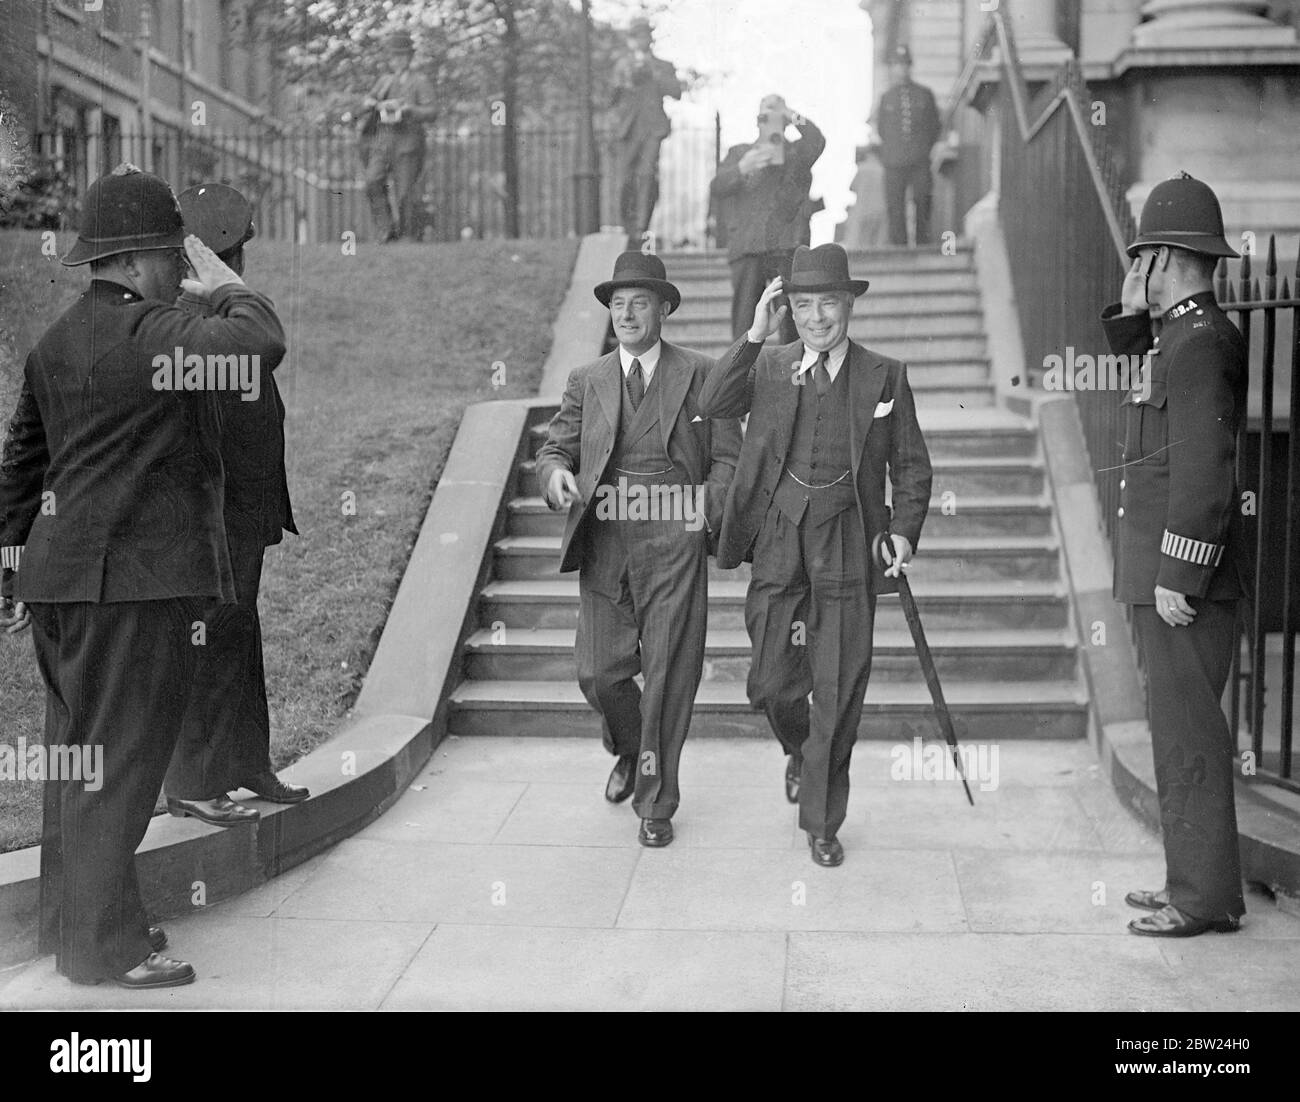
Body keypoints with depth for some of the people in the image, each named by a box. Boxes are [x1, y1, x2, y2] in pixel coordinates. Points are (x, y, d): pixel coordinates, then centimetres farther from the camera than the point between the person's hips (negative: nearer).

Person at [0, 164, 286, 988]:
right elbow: (261, 343, -24)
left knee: (79, 755, 17)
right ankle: (104, 942, 6)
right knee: (118, 758, -3)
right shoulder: (144, 330, -14)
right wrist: (225, 284, -5)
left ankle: (69, 920, 28)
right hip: (131, 579, -10)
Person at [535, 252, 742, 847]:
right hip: (603, 542, 3)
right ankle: (630, 752, 34)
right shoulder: (588, 380, 14)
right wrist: (556, 474, -10)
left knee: (668, 675, -2)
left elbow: (728, 458, 5)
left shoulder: (700, 374, 6)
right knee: (599, 671, 2)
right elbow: (555, 447, 13)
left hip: (674, 541, -2)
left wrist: (707, 512, -12)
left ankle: (656, 803, 13)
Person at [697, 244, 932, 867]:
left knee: (838, 695, 3)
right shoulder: (769, 367, 7)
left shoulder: (884, 376, 5)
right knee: (772, 684, 4)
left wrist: (903, 531, -6)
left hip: (847, 548, -1)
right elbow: (711, 407, -10)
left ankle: (822, 825, 19)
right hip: (779, 542, 1)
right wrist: (755, 335, -14)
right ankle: (800, 752, 39)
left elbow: (911, 467, 7)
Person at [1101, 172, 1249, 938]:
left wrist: (1177, 576, -21)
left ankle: (1206, 897, 5)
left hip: (1182, 575, -10)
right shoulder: (1181, 334, 13)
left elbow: (1204, 469, -21)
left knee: (1189, 730, -4)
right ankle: (1194, 879, 25)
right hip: (1165, 568, 10)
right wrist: (1131, 312, 11)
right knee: (1183, 726, 15)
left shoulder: (1201, 344, -16)